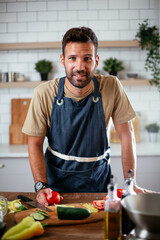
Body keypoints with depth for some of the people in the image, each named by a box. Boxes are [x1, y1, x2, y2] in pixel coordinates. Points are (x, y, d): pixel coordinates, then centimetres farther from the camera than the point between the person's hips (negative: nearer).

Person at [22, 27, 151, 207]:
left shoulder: (112, 87, -12)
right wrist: (41, 186, -16)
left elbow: (126, 135, -5)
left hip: (97, 178, 1)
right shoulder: (44, 94, -13)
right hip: (57, 178, 0)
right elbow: (35, 143, -5)